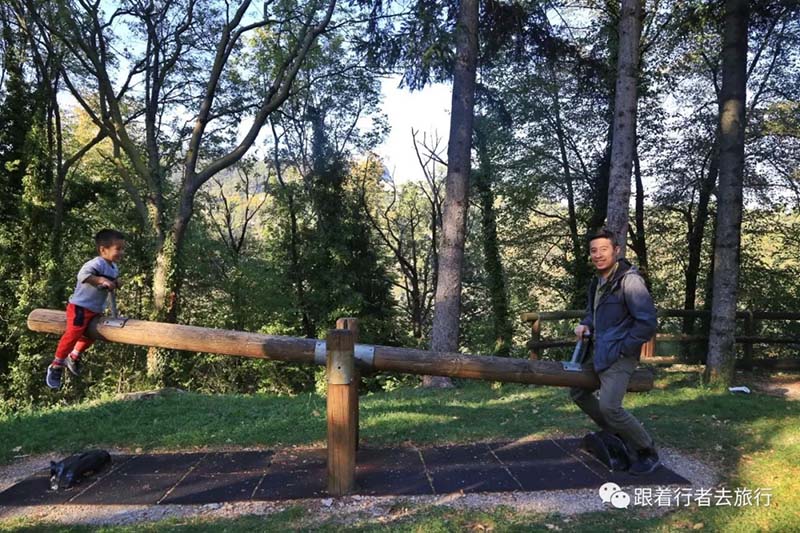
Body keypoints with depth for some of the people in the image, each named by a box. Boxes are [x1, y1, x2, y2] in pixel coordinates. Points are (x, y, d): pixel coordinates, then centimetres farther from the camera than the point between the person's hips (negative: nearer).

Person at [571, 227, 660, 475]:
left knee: (609, 406, -21)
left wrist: (622, 349, -16)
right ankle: (616, 435, 30)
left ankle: (649, 454, 3)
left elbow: (647, 322, -21)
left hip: (619, 356, -9)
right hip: (599, 353, 10)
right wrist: (586, 324, 5)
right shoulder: (597, 281, 10)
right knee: (577, 392, 16)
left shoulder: (629, 279, -17)